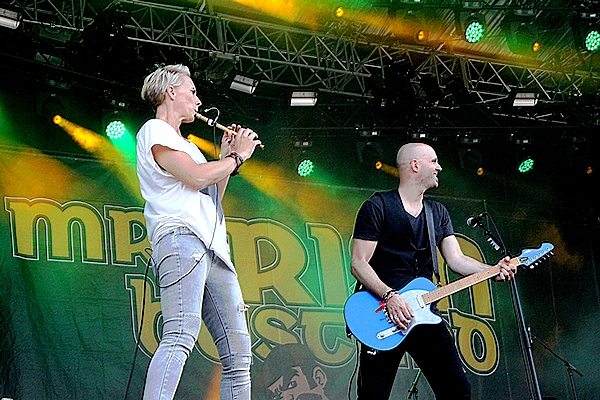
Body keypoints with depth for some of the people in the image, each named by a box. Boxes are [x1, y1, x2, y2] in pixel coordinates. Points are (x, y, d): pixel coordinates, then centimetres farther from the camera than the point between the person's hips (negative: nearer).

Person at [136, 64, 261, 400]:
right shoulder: (154, 130, 6)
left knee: (238, 353, 1)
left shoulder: (182, 143, 34)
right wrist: (237, 156, 6)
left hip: (213, 249, 9)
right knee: (181, 337, -28)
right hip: (180, 236, -9)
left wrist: (227, 158, 25)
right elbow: (197, 177, -9)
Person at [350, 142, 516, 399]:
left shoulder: (438, 213, 17)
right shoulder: (377, 207, -3)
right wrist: (389, 296, -22)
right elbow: (359, 264, -8)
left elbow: (456, 259, 8)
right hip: (384, 316, -6)